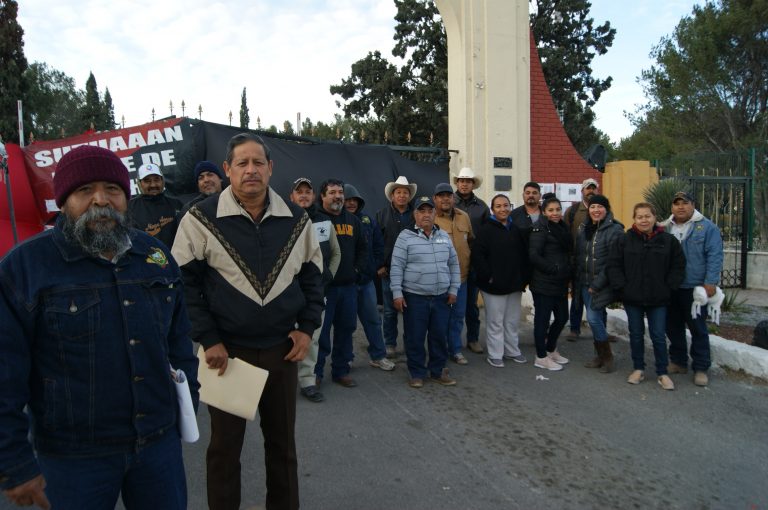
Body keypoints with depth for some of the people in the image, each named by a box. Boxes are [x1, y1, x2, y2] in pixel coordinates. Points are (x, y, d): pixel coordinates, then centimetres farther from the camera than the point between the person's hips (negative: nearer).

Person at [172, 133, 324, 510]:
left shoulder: (297, 220, 1)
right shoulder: (201, 219, -9)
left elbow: (312, 276, 9)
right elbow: (185, 283, -7)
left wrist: (307, 327, -1)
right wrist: (208, 340, -11)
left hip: (282, 349, 3)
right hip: (226, 350, -2)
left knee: (283, 441, 17)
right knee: (224, 444, 14)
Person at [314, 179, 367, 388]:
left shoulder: (353, 221, 13)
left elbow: (362, 249, 20)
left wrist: (357, 269, 7)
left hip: (348, 286, 5)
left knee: (346, 329, 11)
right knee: (321, 330, 0)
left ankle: (341, 370, 25)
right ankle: (316, 372, 14)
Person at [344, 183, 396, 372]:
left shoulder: (368, 221, 7)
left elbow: (379, 246, 12)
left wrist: (375, 266, 3)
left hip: (366, 279, 4)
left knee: (373, 318, 12)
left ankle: (378, 356, 25)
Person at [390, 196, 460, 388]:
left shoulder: (444, 236, 9)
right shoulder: (406, 236, -5)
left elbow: (453, 264, 14)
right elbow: (397, 267, -7)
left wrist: (453, 289, 8)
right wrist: (397, 293, -12)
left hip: (441, 297, 4)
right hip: (414, 297, -4)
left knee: (440, 336, 11)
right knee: (415, 338, 4)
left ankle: (438, 371, 27)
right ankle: (417, 373, 19)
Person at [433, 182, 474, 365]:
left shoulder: (464, 217, 5)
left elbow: (471, 240, 18)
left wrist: (469, 262, 18)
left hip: (461, 275, 5)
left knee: (458, 315, 14)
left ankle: (455, 350, 29)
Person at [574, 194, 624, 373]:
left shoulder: (615, 230, -10)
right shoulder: (584, 228, 11)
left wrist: (597, 284, -16)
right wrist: (578, 280, 9)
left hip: (602, 284, -6)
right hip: (585, 283, 6)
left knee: (593, 318, -12)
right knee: (596, 319, 12)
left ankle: (607, 356, 6)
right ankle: (601, 356, 23)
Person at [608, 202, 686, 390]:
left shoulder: (668, 240, -2)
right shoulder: (625, 240, -2)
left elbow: (678, 266, 2)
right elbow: (614, 265, 0)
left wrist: (668, 287, -5)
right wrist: (621, 286, -7)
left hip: (658, 299, -1)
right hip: (632, 297, 1)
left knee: (658, 336, 5)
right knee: (636, 334, 12)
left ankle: (662, 373, 19)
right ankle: (638, 369, 26)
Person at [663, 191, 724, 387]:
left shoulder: (707, 227, -3)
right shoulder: (665, 228, 9)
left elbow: (714, 256, -9)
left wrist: (710, 282, -16)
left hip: (695, 288, -4)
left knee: (698, 328, 3)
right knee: (673, 327, 12)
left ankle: (701, 368, 13)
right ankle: (678, 362, 26)